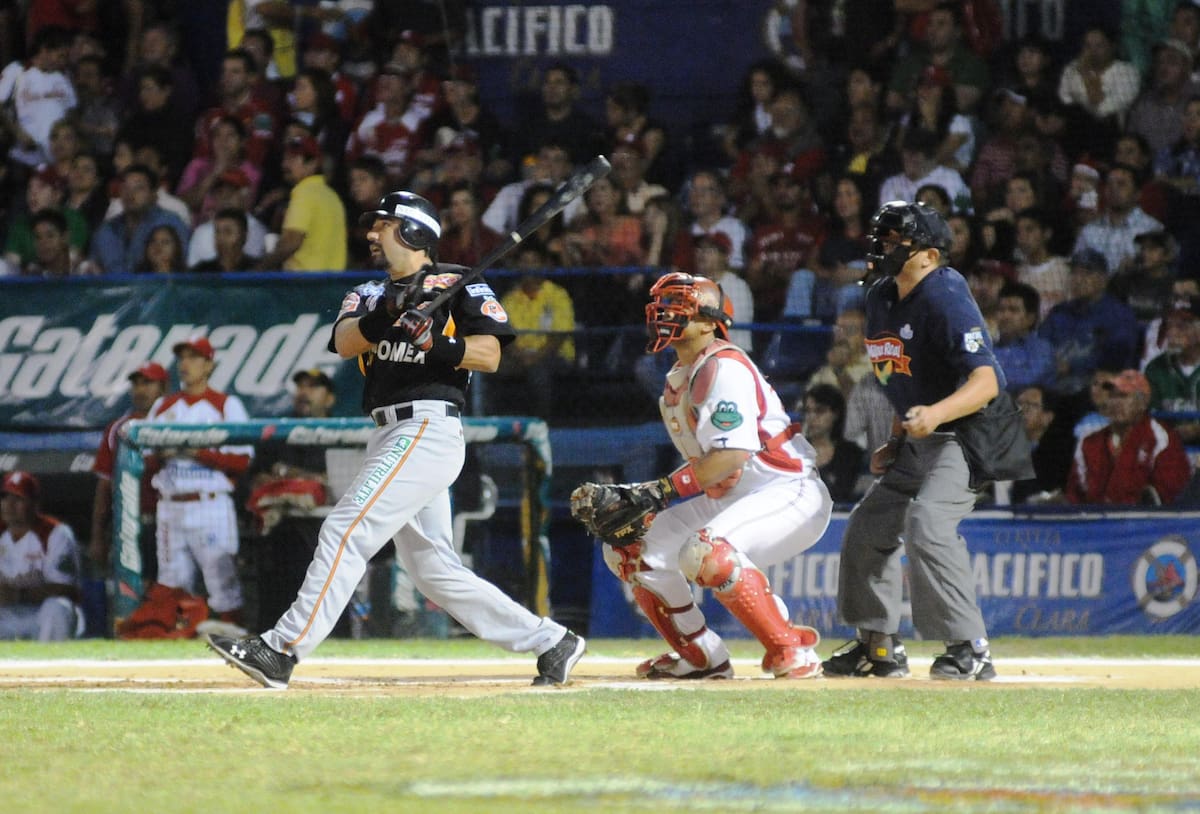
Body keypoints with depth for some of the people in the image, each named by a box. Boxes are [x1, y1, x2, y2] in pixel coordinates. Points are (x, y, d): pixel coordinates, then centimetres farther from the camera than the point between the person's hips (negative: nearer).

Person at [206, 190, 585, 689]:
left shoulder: (459, 284, 2)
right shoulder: (370, 293, 21)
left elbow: (489, 354, -8)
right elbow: (345, 342, 0)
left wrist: (439, 346, -25)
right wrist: (384, 314, -19)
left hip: (428, 428, -8)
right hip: (390, 437, 9)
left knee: (347, 531, -17)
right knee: (435, 572, 7)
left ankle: (282, 651, -20)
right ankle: (551, 643, 13)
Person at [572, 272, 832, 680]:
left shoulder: (725, 367, -17)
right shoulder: (676, 383, 12)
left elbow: (733, 454, -28)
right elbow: (701, 465, 13)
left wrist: (662, 491, -29)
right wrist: (619, 498, 2)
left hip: (789, 493, -10)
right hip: (727, 500, 10)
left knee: (706, 552, -35)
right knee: (630, 547, 7)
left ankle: (791, 650, -24)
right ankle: (701, 657, 15)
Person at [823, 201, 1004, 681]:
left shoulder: (946, 299, -21)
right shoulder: (881, 299, 6)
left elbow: (986, 382, -30)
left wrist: (936, 414, -45)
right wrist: (895, 441, 14)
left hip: (964, 436, -10)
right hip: (917, 443, 10)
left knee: (927, 524, -26)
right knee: (868, 528, 11)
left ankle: (970, 650, -21)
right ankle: (879, 647, 23)